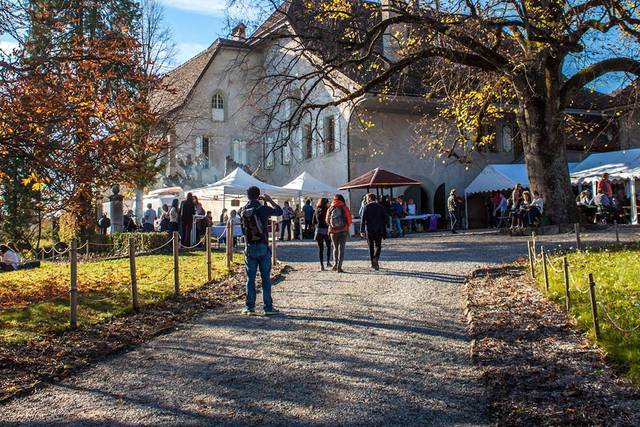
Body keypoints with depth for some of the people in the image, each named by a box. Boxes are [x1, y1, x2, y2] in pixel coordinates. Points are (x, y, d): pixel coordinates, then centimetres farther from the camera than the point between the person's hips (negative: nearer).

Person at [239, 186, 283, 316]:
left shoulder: (243, 211, -1)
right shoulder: (263, 209, -11)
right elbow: (279, 211, 3)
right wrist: (270, 200, 13)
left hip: (249, 248, 3)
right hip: (263, 247, -3)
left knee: (250, 278, 9)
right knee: (266, 278, 3)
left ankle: (250, 307, 10)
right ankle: (268, 307, 5)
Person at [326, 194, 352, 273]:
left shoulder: (330, 209, 1)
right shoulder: (345, 208, -5)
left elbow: (327, 221, 5)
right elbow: (349, 220, -4)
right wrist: (347, 226, 14)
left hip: (333, 231, 2)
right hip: (343, 231, -2)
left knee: (335, 248, 18)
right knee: (341, 248, 1)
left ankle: (335, 263, 6)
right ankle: (339, 266, -6)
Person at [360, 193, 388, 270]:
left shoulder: (367, 207, -5)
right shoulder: (380, 207, 3)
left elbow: (363, 219, -9)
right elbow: (386, 218, 1)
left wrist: (362, 230, -8)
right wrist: (383, 226, 14)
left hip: (369, 230, -1)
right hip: (379, 230, 1)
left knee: (371, 246, 10)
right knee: (378, 245, 8)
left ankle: (373, 263, 11)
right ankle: (376, 258, -18)